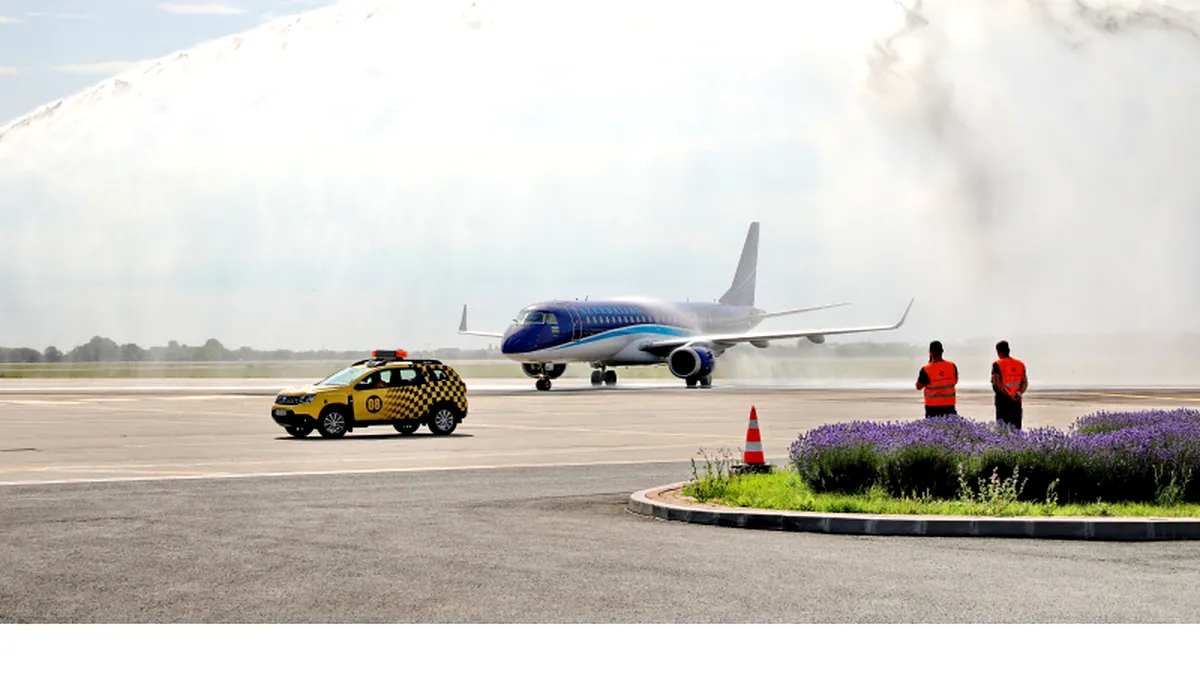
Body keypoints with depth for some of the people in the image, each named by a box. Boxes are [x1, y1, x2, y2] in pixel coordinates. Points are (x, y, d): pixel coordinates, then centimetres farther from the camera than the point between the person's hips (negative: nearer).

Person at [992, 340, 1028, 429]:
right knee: (1016, 429, 8)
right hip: (1017, 401, 5)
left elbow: (996, 383, -14)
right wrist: (1018, 393, -8)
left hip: (1003, 399, -5)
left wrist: (1007, 394, -13)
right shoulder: (1020, 364, 11)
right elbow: (1025, 383, 5)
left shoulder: (997, 364, -5)